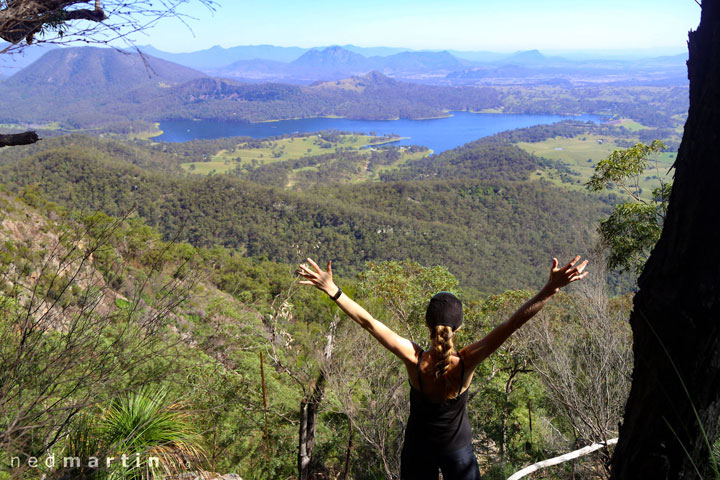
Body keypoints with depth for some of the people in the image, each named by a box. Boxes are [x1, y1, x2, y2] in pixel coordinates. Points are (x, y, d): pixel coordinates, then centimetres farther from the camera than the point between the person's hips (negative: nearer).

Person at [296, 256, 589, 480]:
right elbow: (513, 323, -32)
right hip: (458, 450, 0)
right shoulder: (466, 363, -27)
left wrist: (331, 289, -30)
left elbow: (368, 322, -31)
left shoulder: (414, 360, -28)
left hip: (418, 449, 1)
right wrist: (551, 289, -34)